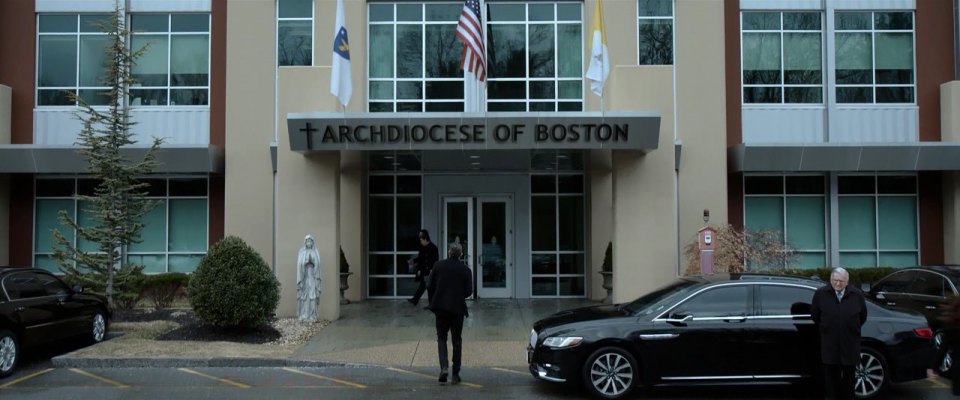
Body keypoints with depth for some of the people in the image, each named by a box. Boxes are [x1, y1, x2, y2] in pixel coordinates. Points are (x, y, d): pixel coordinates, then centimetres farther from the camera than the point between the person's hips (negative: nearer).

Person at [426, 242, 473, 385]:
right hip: (457, 308, 0)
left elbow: (431, 286, -2)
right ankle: (456, 374, 11)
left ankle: (443, 367, -10)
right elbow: (469, 291, -4)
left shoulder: (438, 266, -4)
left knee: (441, 337, 11)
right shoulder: (465, 269, -4)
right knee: (457, 340, 10)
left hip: (440, 307, 0)